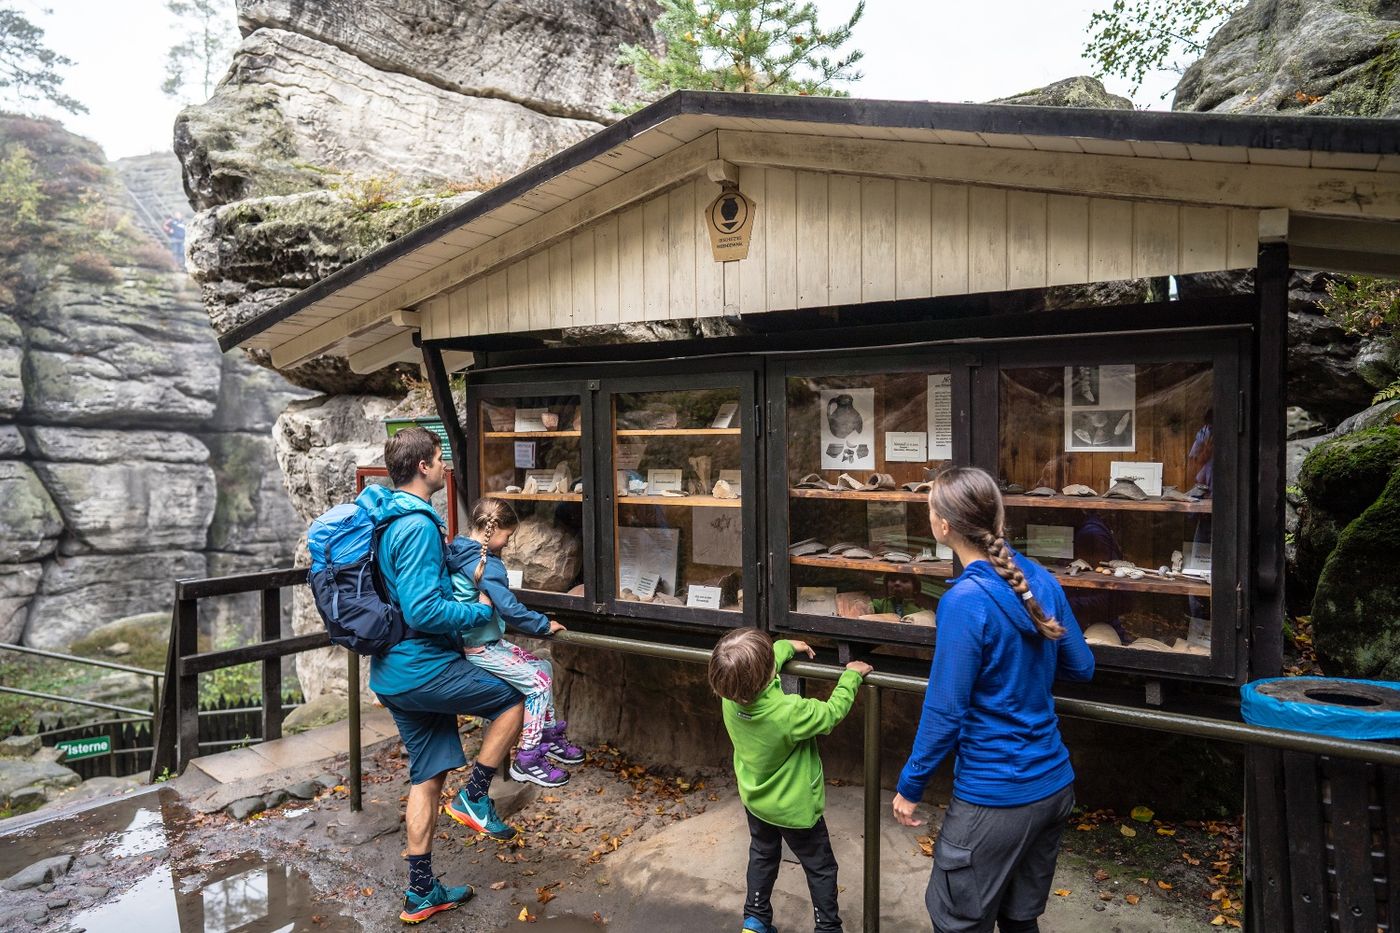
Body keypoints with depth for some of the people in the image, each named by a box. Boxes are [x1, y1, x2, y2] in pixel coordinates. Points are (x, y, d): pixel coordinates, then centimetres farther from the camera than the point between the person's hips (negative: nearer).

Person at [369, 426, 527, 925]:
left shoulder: (389, 520, 12)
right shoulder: (418, 526, -21)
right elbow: (423, 611, -27)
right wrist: (481, 611, -13)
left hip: (395, 673, 9)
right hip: (425, 669, -9)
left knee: (429, 775, 15)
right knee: (514, 699, 8)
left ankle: (421, 893, 24)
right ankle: (474, 798, 14)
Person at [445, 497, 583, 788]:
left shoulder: (460, 553, 6)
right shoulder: (488, 564, -23)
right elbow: (510, 609, -26)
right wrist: (545, 624, -14)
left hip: (487, 641, 10)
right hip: (480, 649, -10)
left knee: (543, 668, 14)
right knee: (538, 683, -7)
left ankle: (549, 735, 24)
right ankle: (527, 760, 1)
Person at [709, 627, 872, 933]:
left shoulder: (729, 697, -24)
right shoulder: (788, 713, -41)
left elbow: (754, 666, -1)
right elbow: (832, 713, -22)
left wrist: (789, 646, 10)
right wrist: (851, 675, -9)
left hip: (755, 800, 6)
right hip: (795, 809, -5)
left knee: (763, 856, 29)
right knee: (820, 867, 20)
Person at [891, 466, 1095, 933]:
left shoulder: (965, 601, -23)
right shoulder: (1040, 580, -2)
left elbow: (944, 711, -19)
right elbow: (1081, 667, 9)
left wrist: (910, 786, -7)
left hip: (996, 798, -7)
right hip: (1054, 785, 7)